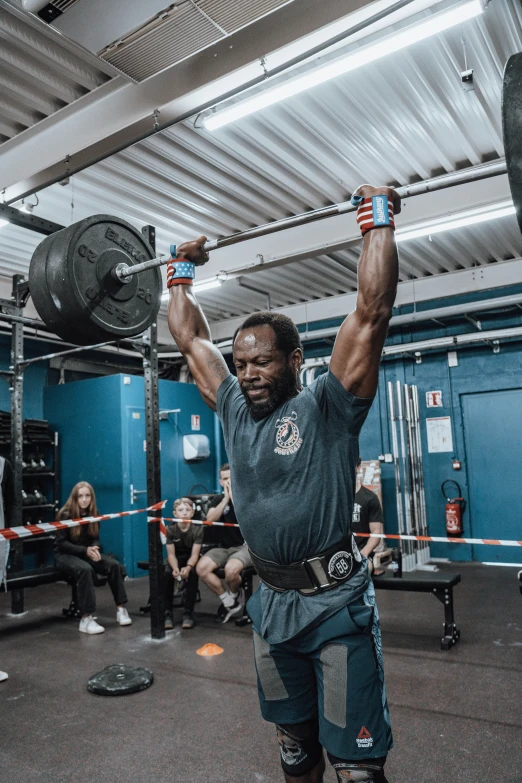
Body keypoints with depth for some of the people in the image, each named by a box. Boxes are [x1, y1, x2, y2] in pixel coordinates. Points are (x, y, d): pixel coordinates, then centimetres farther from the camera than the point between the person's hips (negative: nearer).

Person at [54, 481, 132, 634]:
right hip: (65, 554, -5)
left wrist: (94, 549, -20)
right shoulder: (66, 514, -15)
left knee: (114, 564, -20)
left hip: (86, 552, 5)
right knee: (85, 569, -38)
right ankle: (86, 618, -34)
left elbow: (95, 538, 5)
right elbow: (61, 543, -15)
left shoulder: (93, 513, 0)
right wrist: (85, 550, -25)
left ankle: (121, 608, -10)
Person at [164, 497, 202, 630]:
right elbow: (171, 554, -17)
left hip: (191, 559, -1)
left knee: (193, 573, -33)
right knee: (167, 573, -30)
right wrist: (175, 568, -38)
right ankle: (167, 613, -18)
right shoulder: (170, 529, -15)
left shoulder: (197, 529, -19)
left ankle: (188, 613, -22)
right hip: (176, 559, 1)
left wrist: (188, 567, -43)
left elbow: (195, 554, -22)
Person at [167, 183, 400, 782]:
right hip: (272, 603, 6)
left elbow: (371, 313, -18)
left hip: (336, 604, -5)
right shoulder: (234, 409, 4)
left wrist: (379, 224, -14)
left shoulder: (327, 406, -11)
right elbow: (190, 339, 13)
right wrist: (181, 275, 19)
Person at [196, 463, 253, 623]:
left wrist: (233, 496, -19)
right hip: (224, 547, 5)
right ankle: (229, 603, -3)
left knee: (231, 569, -35)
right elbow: (210, 519, -10)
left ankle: (233, 596, 2)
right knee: (202, 567, -22)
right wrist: (226, 498, -15)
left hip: (245, 546, -4)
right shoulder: (218, 499, 8)